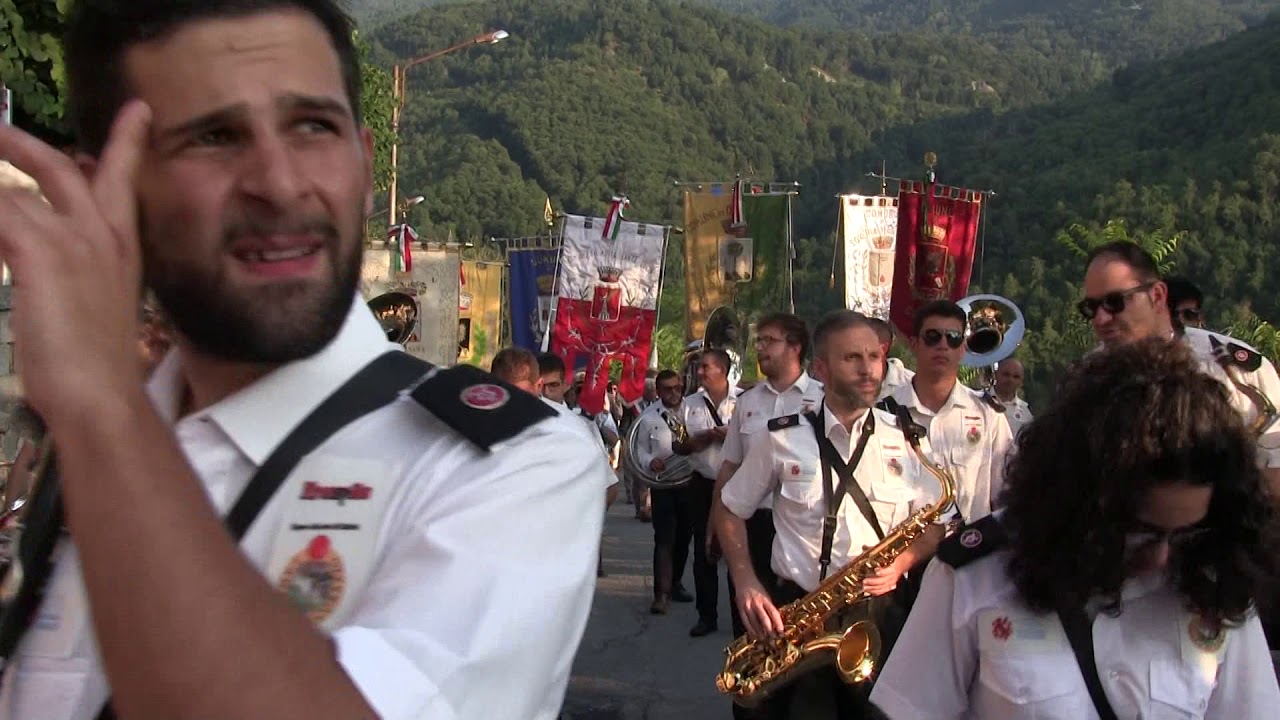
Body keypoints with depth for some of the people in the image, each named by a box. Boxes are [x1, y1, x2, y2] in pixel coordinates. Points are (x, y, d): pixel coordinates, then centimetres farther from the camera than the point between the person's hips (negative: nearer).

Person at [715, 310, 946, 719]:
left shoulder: (905, 438, 2)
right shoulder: (783, 439, -3)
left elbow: (932, 524, 10)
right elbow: (730, 512, 7)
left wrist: (902, 562, -10)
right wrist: (746, 582, -7)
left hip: (879, 615, 1)